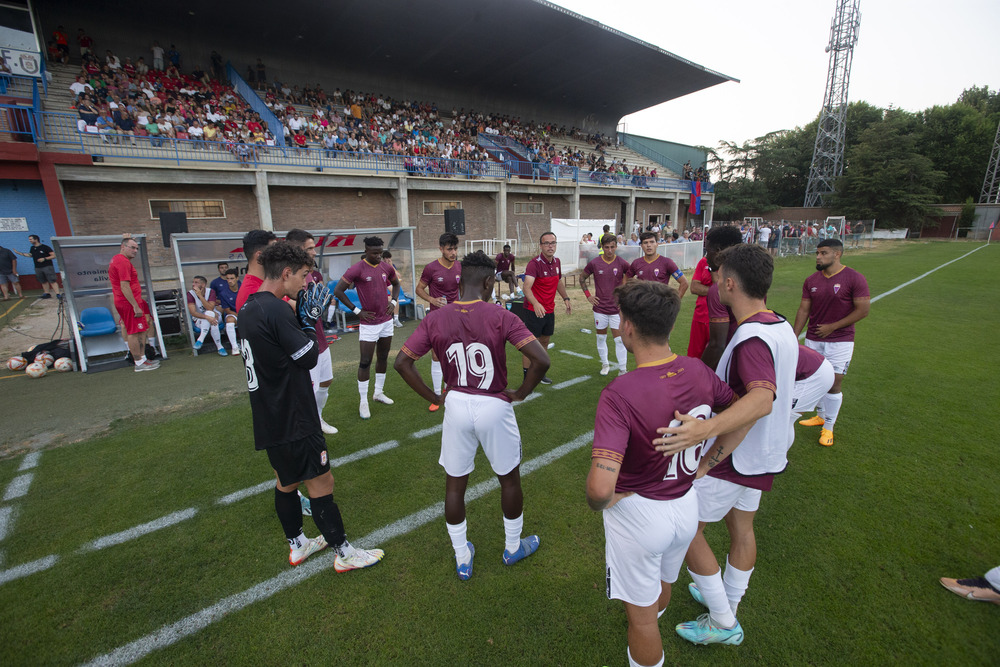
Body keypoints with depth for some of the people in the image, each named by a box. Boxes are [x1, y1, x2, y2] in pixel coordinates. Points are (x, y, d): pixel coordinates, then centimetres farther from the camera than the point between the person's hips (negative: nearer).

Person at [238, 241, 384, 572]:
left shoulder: (248, 309, 7)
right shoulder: (275, 310, -23)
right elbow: (308, 358, -21)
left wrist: (301, 318, 5)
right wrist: (309, 320, -8)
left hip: (270, 418, 10)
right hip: (292, 421, -10)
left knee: (286, 482, 22)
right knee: (321, 484, 3)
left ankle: (297, 544, 40)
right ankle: (344, 552, 19)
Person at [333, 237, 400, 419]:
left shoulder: (387, 267, 4)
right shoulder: (357, 270, -13)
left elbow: (396, 284, 23)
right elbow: (338, 291, -10)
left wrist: (393, 301, 6)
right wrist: (357, 311, -12)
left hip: (387, 320, 6)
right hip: (369, 323, -6)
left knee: (383, 358, 15)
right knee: (365, 362, -3)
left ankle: (379, 392, 31)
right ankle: (363, 402, 8)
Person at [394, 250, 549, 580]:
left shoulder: (435, 319, -5)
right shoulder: (500, 317, -14)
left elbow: (402, 362, -3)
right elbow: (541, 359, -21)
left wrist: (434, 398, 3)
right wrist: (521, 393, -5)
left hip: (456, 405, 3)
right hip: (495, 408, -2)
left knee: (454, 484, 19)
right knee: (510, 480, 21)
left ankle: (462, 558, 36)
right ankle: (513, 547, 42)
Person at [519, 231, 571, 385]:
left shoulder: (557, 262, 4)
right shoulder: (534, 264, -19)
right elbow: (526, 287, -34)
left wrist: (566, 299, 15)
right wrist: (536, 304, -50)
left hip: (549, 310, 7)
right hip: (534, 311, -7)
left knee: (545, 341, 19)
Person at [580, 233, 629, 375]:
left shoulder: (622, 263, -6)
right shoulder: (594, 263, -4)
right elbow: (582, 278, 11)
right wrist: (588, 295, 3)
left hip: (617, 309, -1)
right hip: (600, 308, 1)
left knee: (619, 339, -2)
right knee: (601, 337, 13)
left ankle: (622, 370, 8)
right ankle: (605, 365, 32)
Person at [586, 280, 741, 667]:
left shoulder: (619, 394, -34)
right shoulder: (698, 372, -13)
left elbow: (600, 487, -40)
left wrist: (600, 502, -16)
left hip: (637, 514, -7)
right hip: (687, 505, 7)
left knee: (642, 616, 19)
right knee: (662, 586, 35)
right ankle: (653, 615, 65)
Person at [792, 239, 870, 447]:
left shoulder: (854, 279, -9)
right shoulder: (811, 281, 4)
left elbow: (863, 309, -10)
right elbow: (804, 310, 6)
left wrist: (832, 327, -12)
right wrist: (794, 337, 1)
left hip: (840, 341, -4)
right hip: (813, 339, 4)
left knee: (834, 385, -1)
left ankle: (828, 427, 15)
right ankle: (820, 415, 33)